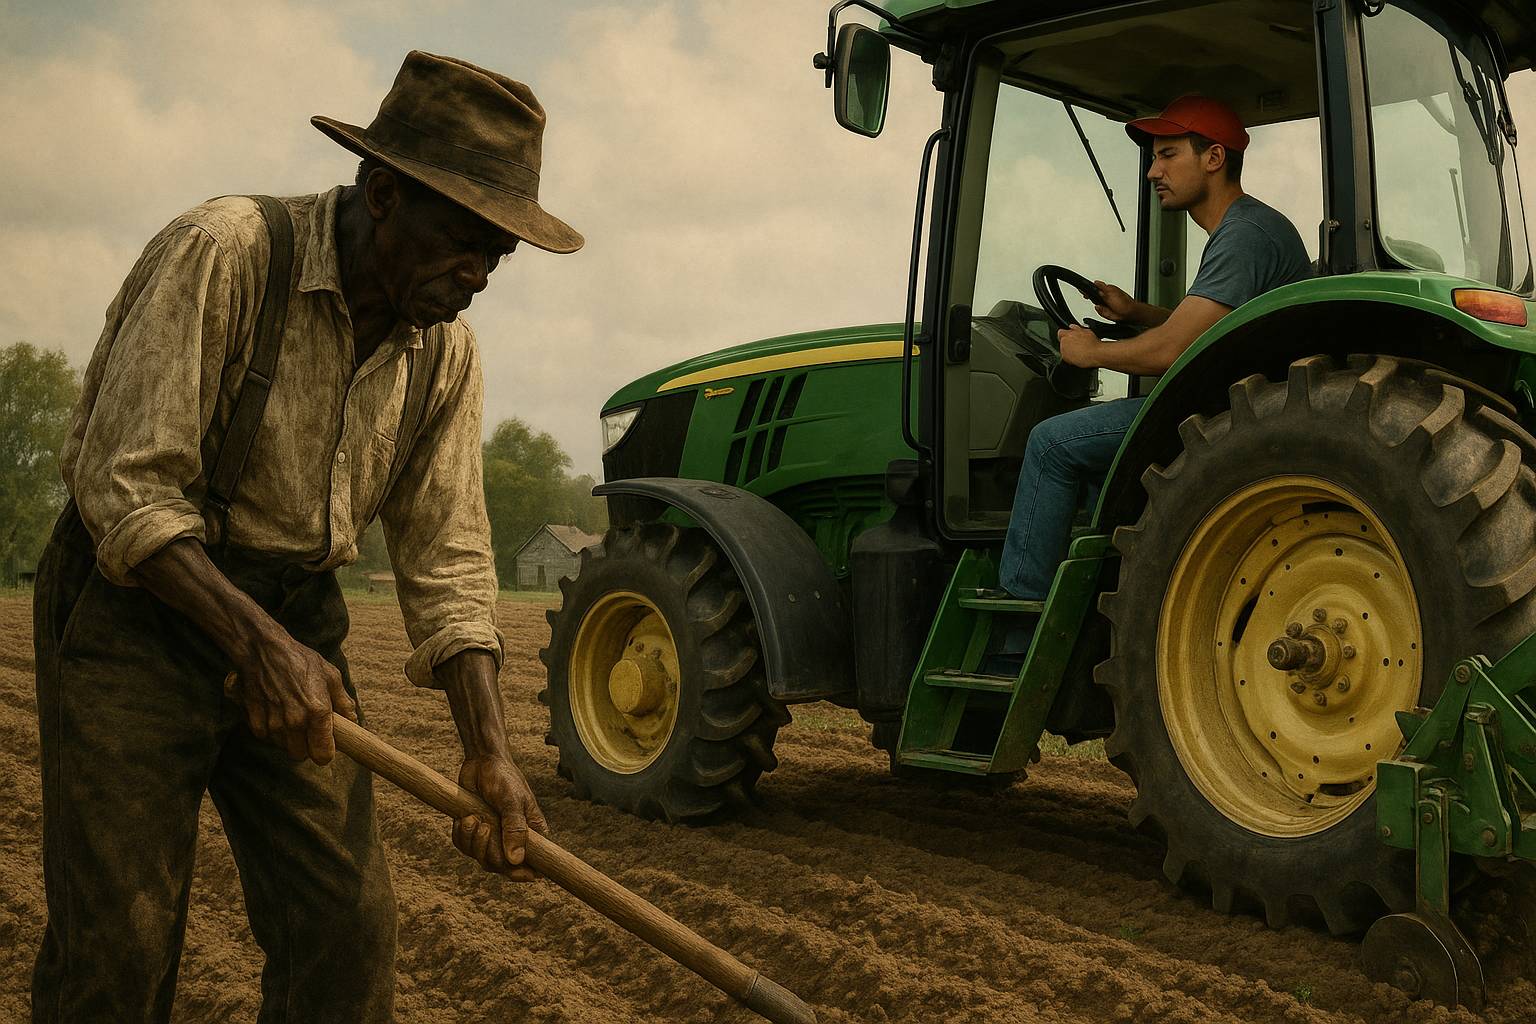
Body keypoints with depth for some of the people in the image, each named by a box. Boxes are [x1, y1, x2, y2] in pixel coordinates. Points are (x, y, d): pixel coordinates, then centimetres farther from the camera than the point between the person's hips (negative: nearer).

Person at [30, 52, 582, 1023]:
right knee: (119, 944, -4)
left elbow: (447, 558, 0)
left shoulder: (445, 350, 0)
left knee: (346, 925, 2)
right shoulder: (225, 251, -18)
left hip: (296, 618, 6)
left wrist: (490, 750, -11)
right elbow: (126, 487, -21)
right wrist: (263, 647, -29)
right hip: (136, 608, -5)